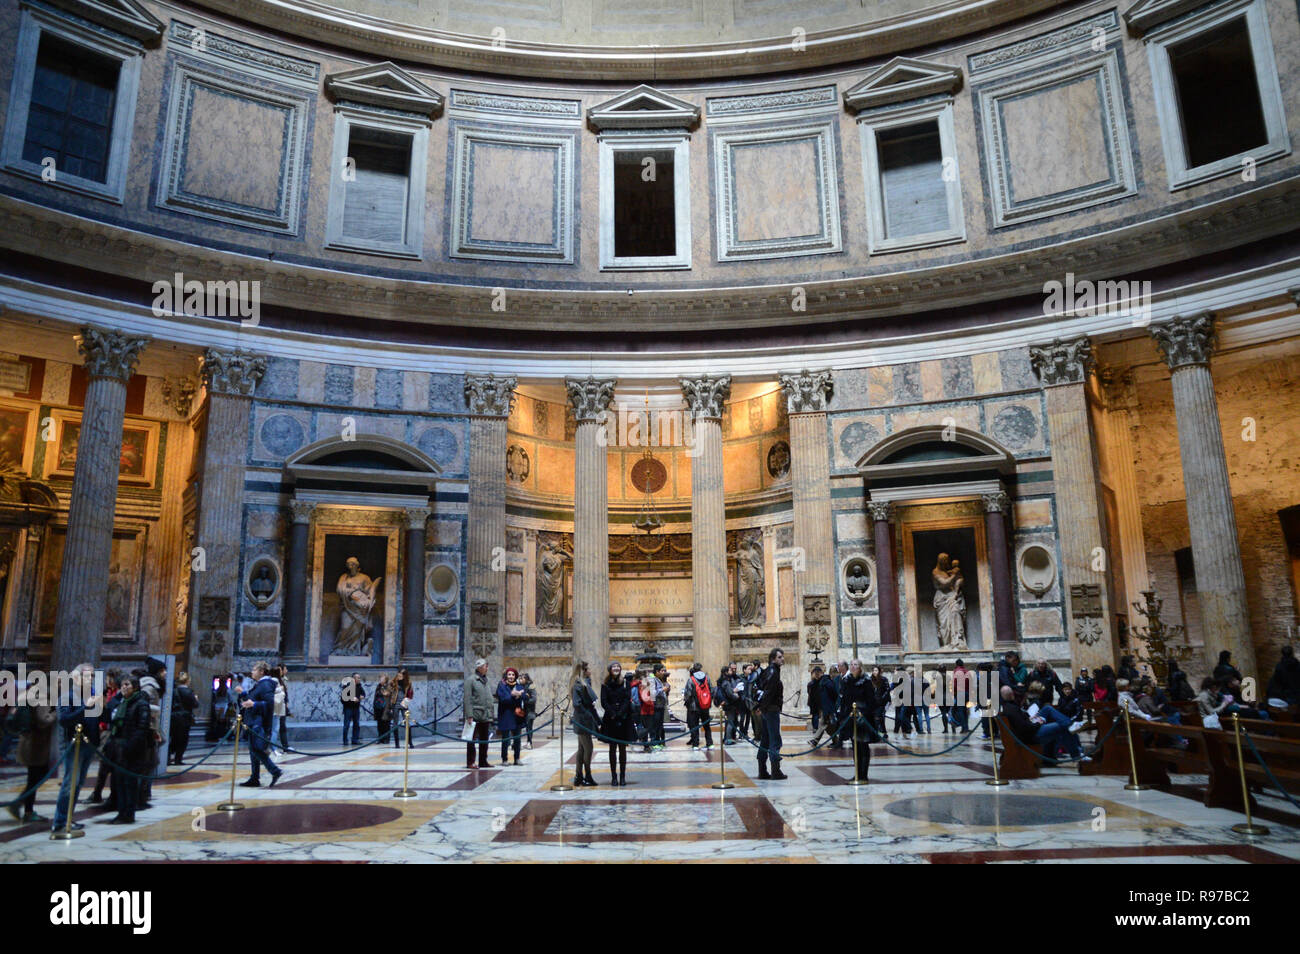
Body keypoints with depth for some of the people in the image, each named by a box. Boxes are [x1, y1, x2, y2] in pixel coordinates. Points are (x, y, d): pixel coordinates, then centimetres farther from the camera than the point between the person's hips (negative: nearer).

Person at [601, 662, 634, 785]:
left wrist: (620, 714, -14)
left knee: (622, 748, 4)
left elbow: (628, 700, -2)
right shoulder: (605, 685, 4)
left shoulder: (625, 683, 5)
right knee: (612, 748, 3)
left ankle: (622, 776, 8)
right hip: (610, 720, 0)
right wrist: (613, 714, -13)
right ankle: (614, 776, 6)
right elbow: (604, 702, -2)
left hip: (624, 719, 0)